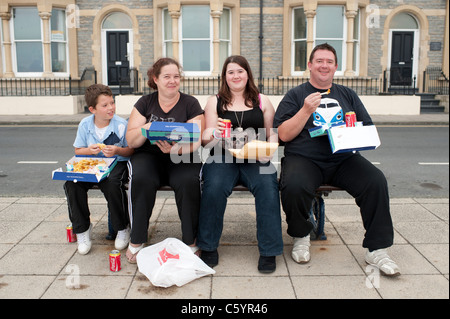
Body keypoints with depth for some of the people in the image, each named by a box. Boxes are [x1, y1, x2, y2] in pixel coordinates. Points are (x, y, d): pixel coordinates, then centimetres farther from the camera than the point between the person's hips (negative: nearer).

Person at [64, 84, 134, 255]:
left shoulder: (121, 125, -7)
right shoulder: (85, 125, 2)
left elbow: (131, 150, -3)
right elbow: (78, 150, 9)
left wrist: (117, 150, -22)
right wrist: (89, 150, -12)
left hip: (117, 164, -3)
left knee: (112, 184, -36)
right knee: (71, 183, -23)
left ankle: (122, 229, -10)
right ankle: (82, 228, -3)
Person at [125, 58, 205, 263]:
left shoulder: (190, 104, 5)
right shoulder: (145, 103, 10)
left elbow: (195, 141, -6)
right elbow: (131, 140, 3)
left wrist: (175, 149, -27)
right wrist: (144, 129, -19)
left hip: (181, 158, -1)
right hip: (148, 156, 1)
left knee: (188, 181, -32)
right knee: (141, 179, -31)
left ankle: (190, 242, -14)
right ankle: (136, 241, -15)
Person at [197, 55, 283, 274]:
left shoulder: (262, 101, 15)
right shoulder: (215, 102, 13)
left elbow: (273, 133, 12)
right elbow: (207, 141, 5)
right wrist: (214, 133, -18)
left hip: (255, 160, 1)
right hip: (223, 158, 0)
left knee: (268, 188, -29)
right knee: (214, 188, -31)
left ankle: (269, 251, -17)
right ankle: (208, 247, -11)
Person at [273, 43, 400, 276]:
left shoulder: (347, 95, 21)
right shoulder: (296, 95, 11)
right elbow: (283, 135, 1)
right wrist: (306, 111, -11)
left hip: (343, 159, 3)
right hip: (304, 158, -3)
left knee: (376, 181, -24)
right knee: (294, 186, -34)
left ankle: (377, 249, -10)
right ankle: (300, 237, -3)